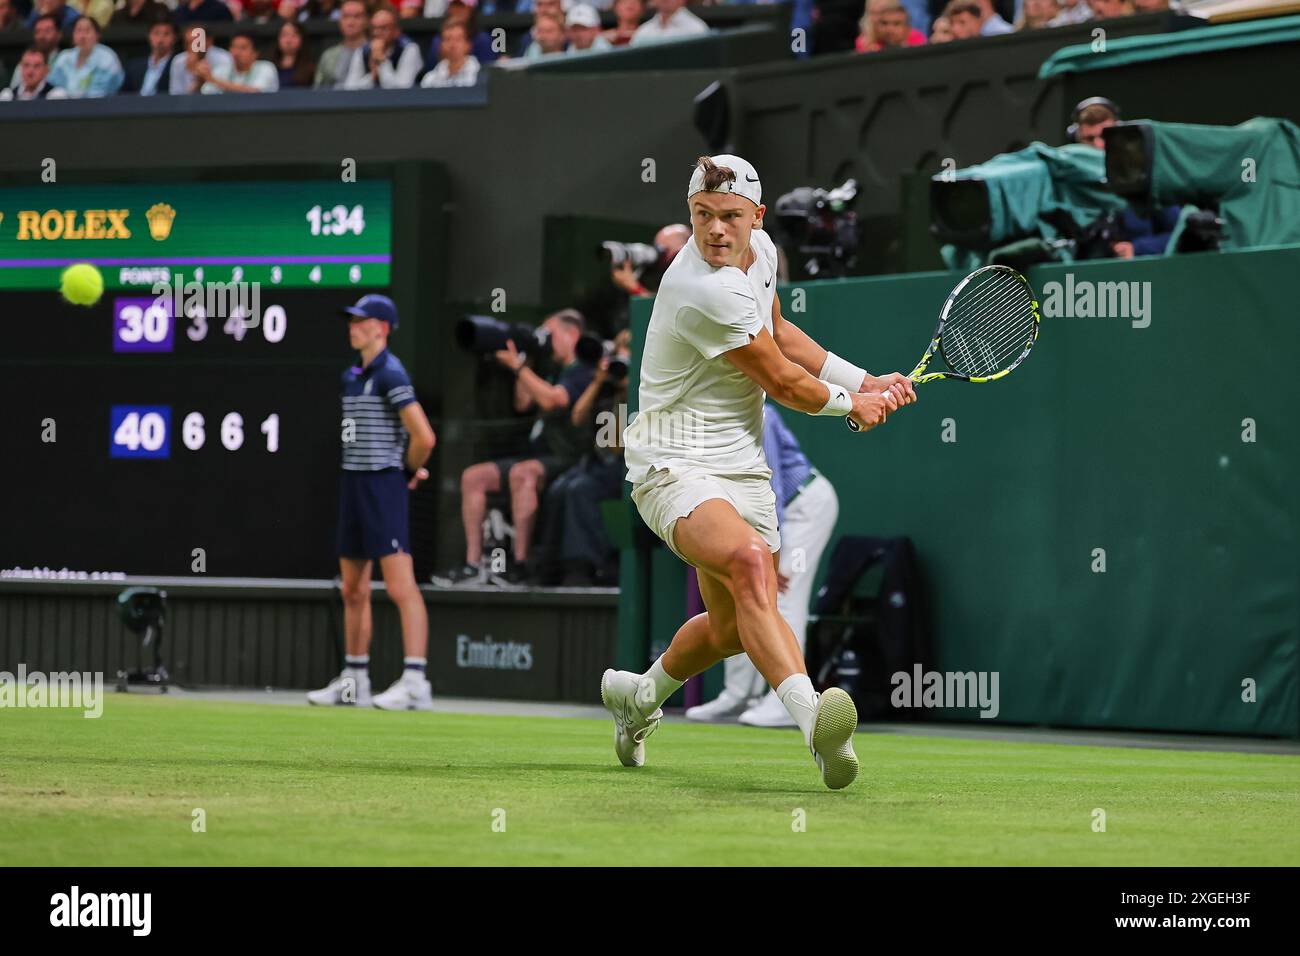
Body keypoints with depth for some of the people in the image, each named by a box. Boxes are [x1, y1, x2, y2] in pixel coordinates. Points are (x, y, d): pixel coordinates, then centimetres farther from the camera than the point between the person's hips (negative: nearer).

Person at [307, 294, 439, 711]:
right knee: (353, 590, 13)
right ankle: (354, 680, 21)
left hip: (383, 486, -10)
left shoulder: (390, 375, -13)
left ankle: (415, 682, -18)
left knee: (401, 586, -13)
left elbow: (424, 437, -19)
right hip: (352, 485, 10)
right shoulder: (352, 376, 14)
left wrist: (409, 472, -2)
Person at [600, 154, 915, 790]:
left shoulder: (759, 249, 4)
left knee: (733, 628, 14)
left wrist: (864, 381, 15)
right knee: (748, 561, -36)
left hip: (742, 465, 9)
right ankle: (810, 714, -55)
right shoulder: (707, 293, -24)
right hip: (676, 465, -9)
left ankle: (638, 695, 44)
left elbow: (779, 333, 24)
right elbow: (782, 382, -11)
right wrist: (851, 404, 7)